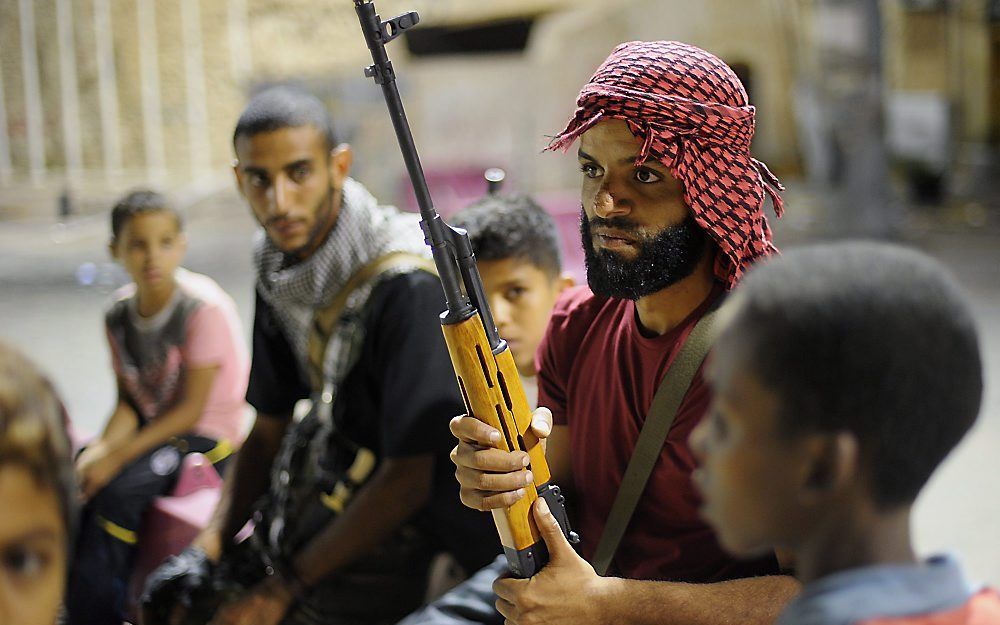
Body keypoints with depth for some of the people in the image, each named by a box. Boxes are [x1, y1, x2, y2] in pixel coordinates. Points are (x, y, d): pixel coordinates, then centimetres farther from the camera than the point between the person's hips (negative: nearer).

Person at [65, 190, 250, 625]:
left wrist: (118, 456, -22)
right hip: (152, 430, 6)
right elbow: (128, 402, 2)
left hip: (206, 439, -6)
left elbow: (190, 409, -18)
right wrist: (101, 449, -18)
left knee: (117, 491, -27)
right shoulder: (119, 314, 1)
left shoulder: (204, 308, -19)